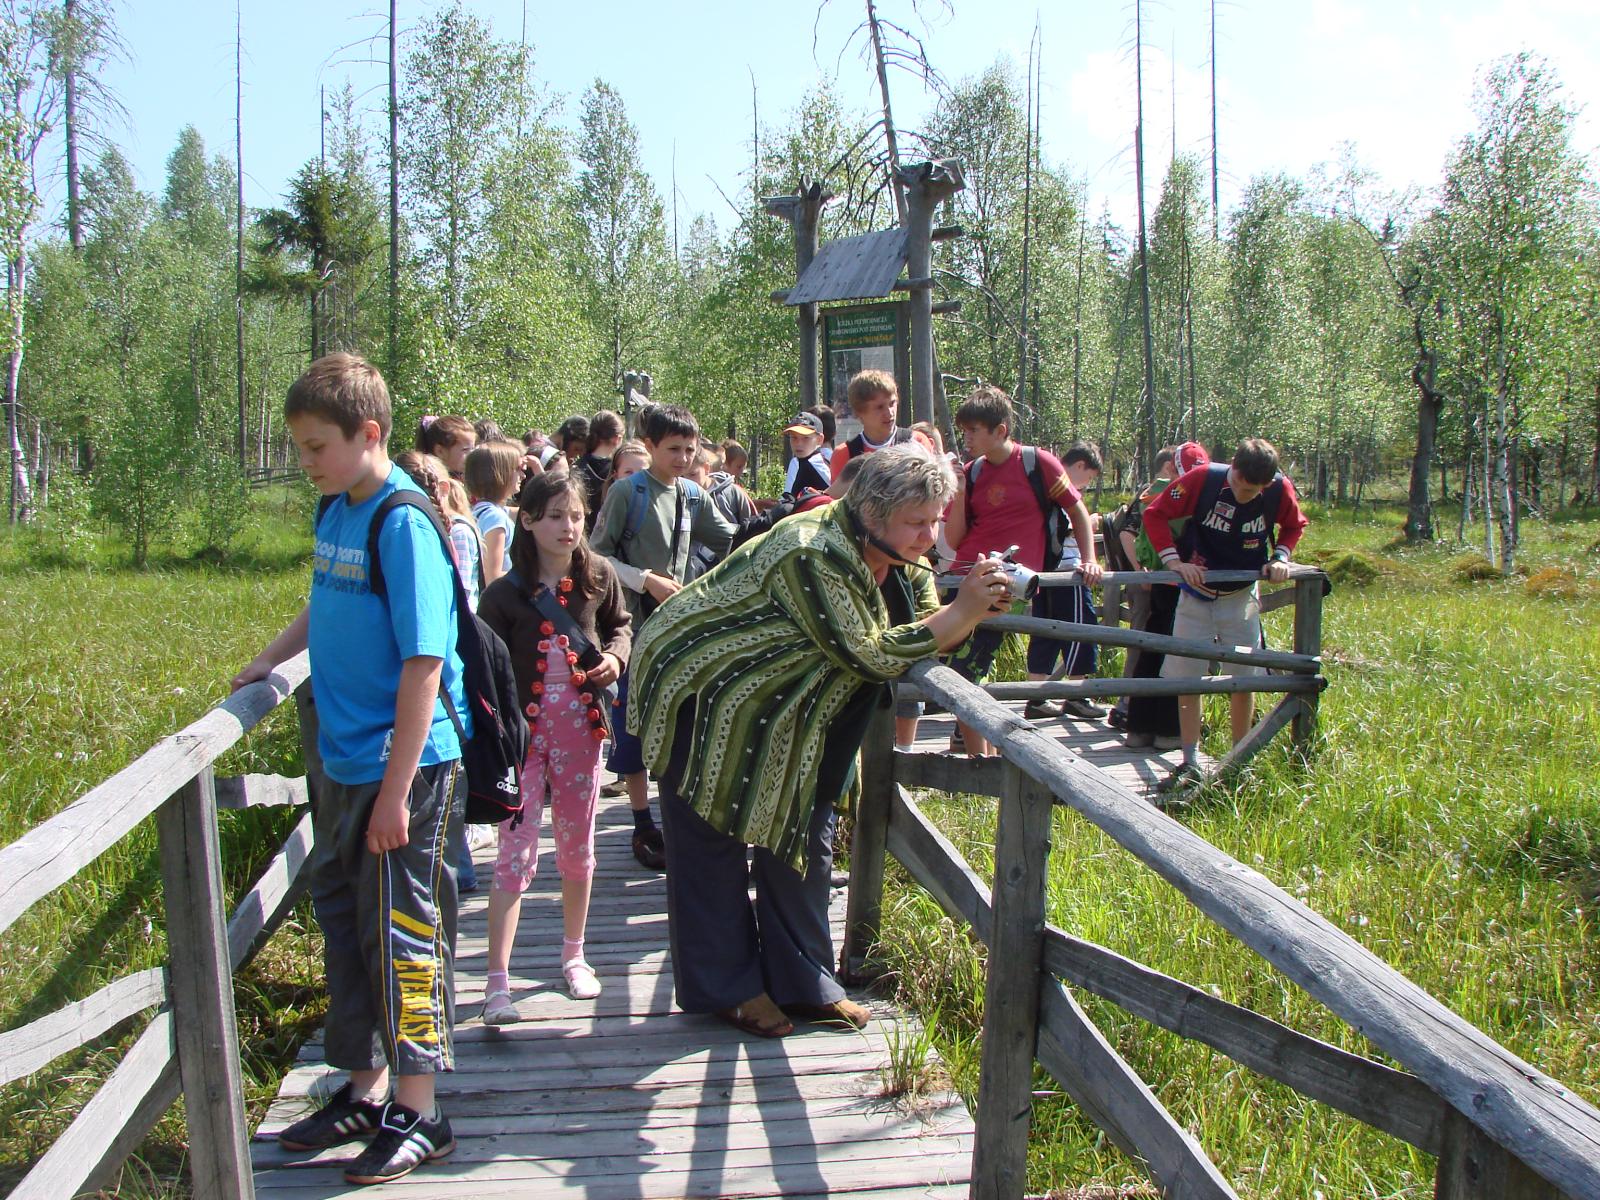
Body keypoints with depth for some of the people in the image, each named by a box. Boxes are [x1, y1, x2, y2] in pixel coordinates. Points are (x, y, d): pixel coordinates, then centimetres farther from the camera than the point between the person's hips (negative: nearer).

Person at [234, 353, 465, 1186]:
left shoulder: (403, 523, -19)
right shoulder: (334, 510, 6)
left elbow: (423, 664, -22)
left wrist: (396, 791, -22)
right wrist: (270, 659, 16)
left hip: (404, 763, -8)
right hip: (342, 759, 9)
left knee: (400, 928, 1)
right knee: (345, 919, 17)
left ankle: (417, 1114, 16)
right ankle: (366, 1089, 32)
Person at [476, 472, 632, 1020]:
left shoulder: (598, 575, -2)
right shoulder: (505, 594, -9)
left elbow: (620, 622, 17)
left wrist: (615, 656, -4)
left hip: (580, 727, 3)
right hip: (523, 730, -3)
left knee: (577, 846, 15)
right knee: (515, 851, -5)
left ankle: (573, 955, 33)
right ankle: (498, 981, -2)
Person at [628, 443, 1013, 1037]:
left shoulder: (904, 563, -5)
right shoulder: (814, 553, -33)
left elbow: (925, 633, -4)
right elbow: (870, 656, -32)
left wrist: (974, 606, -24)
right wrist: (963, 610, -31)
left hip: (781, 710, 9)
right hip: (700, 688, -8)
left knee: (801, 834, 9)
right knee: (711, 842, 2)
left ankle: (801, 982, 20)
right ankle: (725, 987, 15)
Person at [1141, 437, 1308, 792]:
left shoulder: (1280, 489, -14)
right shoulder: (1203, 478, -20)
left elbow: (1294, 526, 8)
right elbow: (1155, 514, -12)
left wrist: (1280, 557, -9)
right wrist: (1175, 560, -21)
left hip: (1240, 597, 1)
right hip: (1196, 594, -1)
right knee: (1186, 678, -2)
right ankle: (1191, 764, 6)